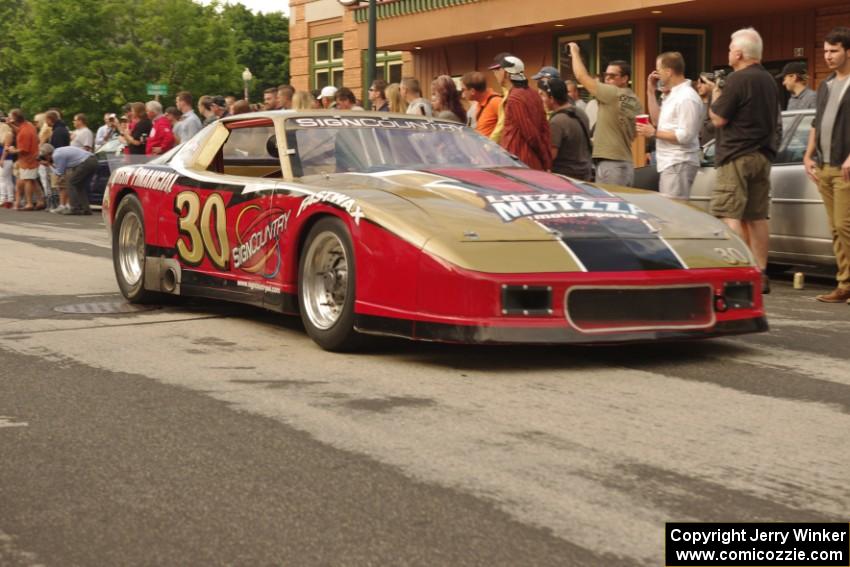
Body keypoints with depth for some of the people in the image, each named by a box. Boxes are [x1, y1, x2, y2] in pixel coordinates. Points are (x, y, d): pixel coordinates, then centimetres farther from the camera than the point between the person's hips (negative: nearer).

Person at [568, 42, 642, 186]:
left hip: (610, 164, -8)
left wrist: (575, 52, 7)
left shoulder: (613, 94, -11)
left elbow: (582, 76, -7)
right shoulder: (635, 102, 13)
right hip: (627, 163, 8)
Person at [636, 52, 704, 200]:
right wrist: (651, 92, 14)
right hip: (670, 162, 10)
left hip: (679, 164, -10)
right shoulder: (674, 94, 15)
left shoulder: (687, 97, -16)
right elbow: (658, 120, 19)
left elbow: (685, 136, -22)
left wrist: (654, 133, -14)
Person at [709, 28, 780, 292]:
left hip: (736, 156, -8)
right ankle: (760, 275, 9)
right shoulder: (769, 80, 15)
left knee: (728, 215, -8)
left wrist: (715, 97, 5)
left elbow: (718, 119, -12)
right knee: (757, 217, 9)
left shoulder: (738, 80, -13)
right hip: (763, 155, 8)